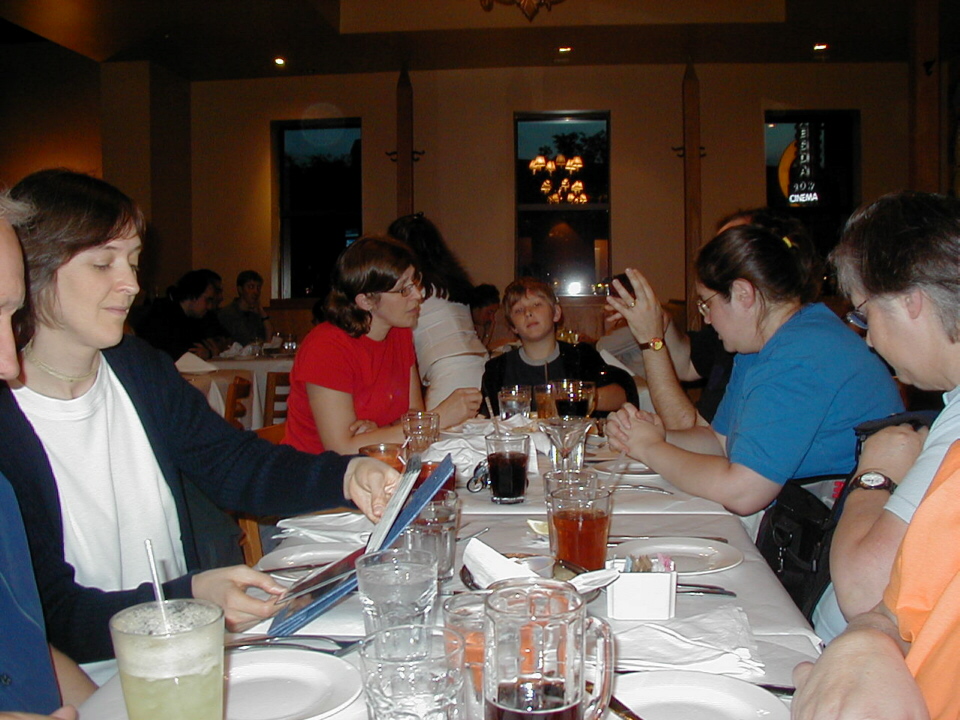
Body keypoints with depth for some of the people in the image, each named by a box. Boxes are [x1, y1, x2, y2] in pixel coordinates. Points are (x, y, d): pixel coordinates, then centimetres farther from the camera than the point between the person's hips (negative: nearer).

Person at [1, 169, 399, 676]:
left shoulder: (138, 368, 5)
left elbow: (234, 464, 6)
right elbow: (51, 616, -18)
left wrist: (345, 476, -12)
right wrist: (190, 596, -33)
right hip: (87, 686, -5)